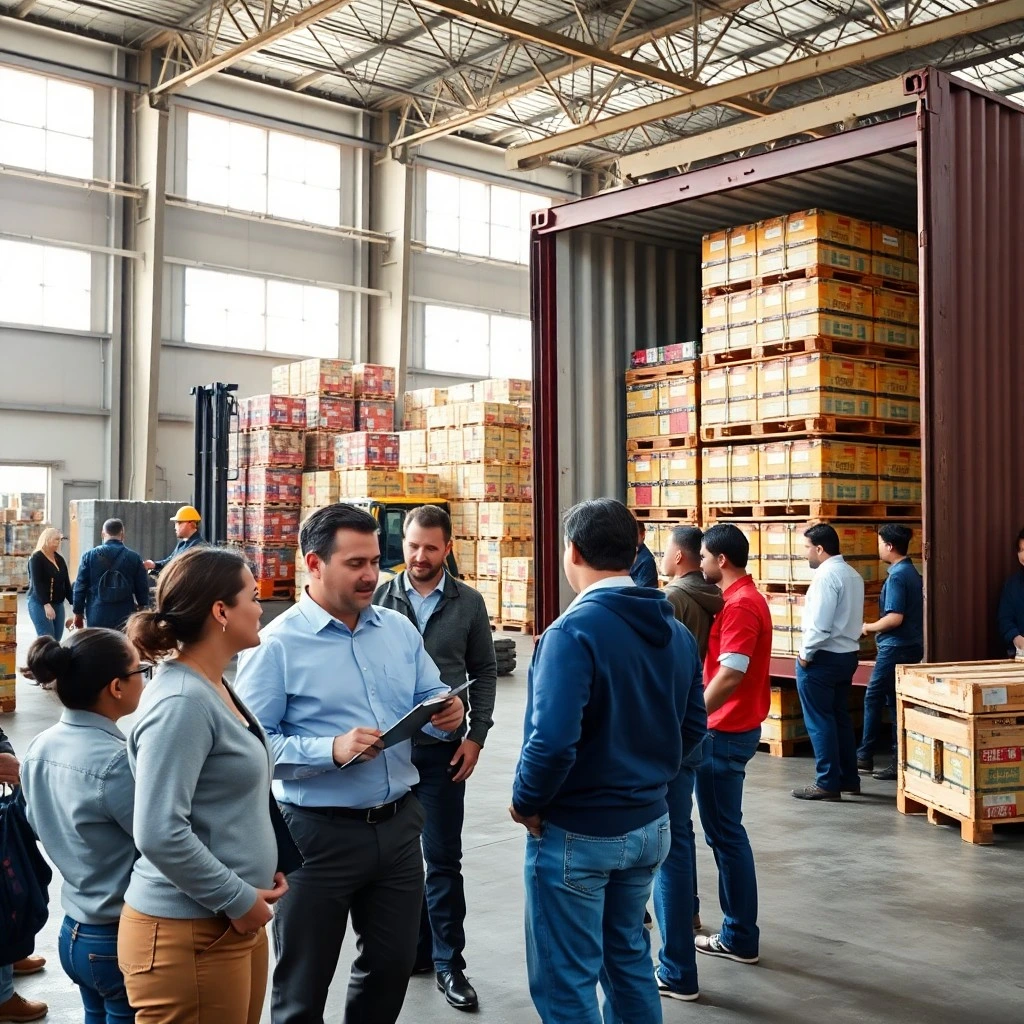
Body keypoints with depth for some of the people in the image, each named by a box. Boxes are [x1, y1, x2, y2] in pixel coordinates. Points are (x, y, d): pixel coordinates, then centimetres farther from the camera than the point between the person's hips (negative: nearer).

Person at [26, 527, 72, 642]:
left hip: (58, 604, 7)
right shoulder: (36, 558, -8)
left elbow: (66, 582, 13)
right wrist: (46, 604, -25)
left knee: (56, 638, 2)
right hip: (40, 604, -7)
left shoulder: (60, 559, 12)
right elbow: (37, 583, -17)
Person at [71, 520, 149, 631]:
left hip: (97, 617, 0)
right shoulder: (134, 557, 2)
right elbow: (142, 588, 5)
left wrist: (78, 613, 11)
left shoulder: (90, 555, 1)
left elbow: (80, 586, 2)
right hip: (125, 618, 0)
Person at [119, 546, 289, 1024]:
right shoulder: (181, 702, -21)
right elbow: (160, 834, -26)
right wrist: (239, 900, -18)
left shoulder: (214, 687, 9)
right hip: (189, 934, -9)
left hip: (234, 922, 9)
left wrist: (263, 871, 9)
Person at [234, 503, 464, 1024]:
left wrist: (448, 716, -14)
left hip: (398, 824, 5)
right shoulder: (278, 643, -13)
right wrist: (332, 751, -29)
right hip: (319, 833, -5)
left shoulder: (399, 629, 5)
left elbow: (429, 700, 9)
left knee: (393, 964, 21)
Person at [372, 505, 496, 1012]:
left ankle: (448, 961, 15)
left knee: (444, 859, 5)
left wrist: (476, 735, -3)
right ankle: (413, 947, 27)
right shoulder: (380, 598, 0)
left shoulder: (468, 603, 0)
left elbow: (484, 672, 4)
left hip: (443, 747, -1)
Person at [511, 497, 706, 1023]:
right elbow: (693, 727, 9)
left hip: (577, 833, -7)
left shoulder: (573, 631, -21)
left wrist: (526, 803, -14)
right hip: (649, 824, 8)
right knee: (628, 957, 24)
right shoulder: (675, 631, 3)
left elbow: (553, 741, -30)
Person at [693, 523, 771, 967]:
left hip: (726, 732, -10)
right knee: (724, 830, 16)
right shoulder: (744, 598, 13)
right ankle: (738, 929, 25)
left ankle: (740, 938, 8)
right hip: (733, 727, 10)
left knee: (724, 832, -1)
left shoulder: (739, 605, -19)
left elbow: (730, 676, -27)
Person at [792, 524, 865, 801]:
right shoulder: (853, 574, 11)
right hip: (847, 654, 9)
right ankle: (849, 778, 20)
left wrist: (806, 653, -11)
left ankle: (828, 783, 2)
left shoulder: (826, 576, -18)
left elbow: (819, 624, -23)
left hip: (823, 657, -9)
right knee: (841, 717, 15)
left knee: (819, 721, -1)